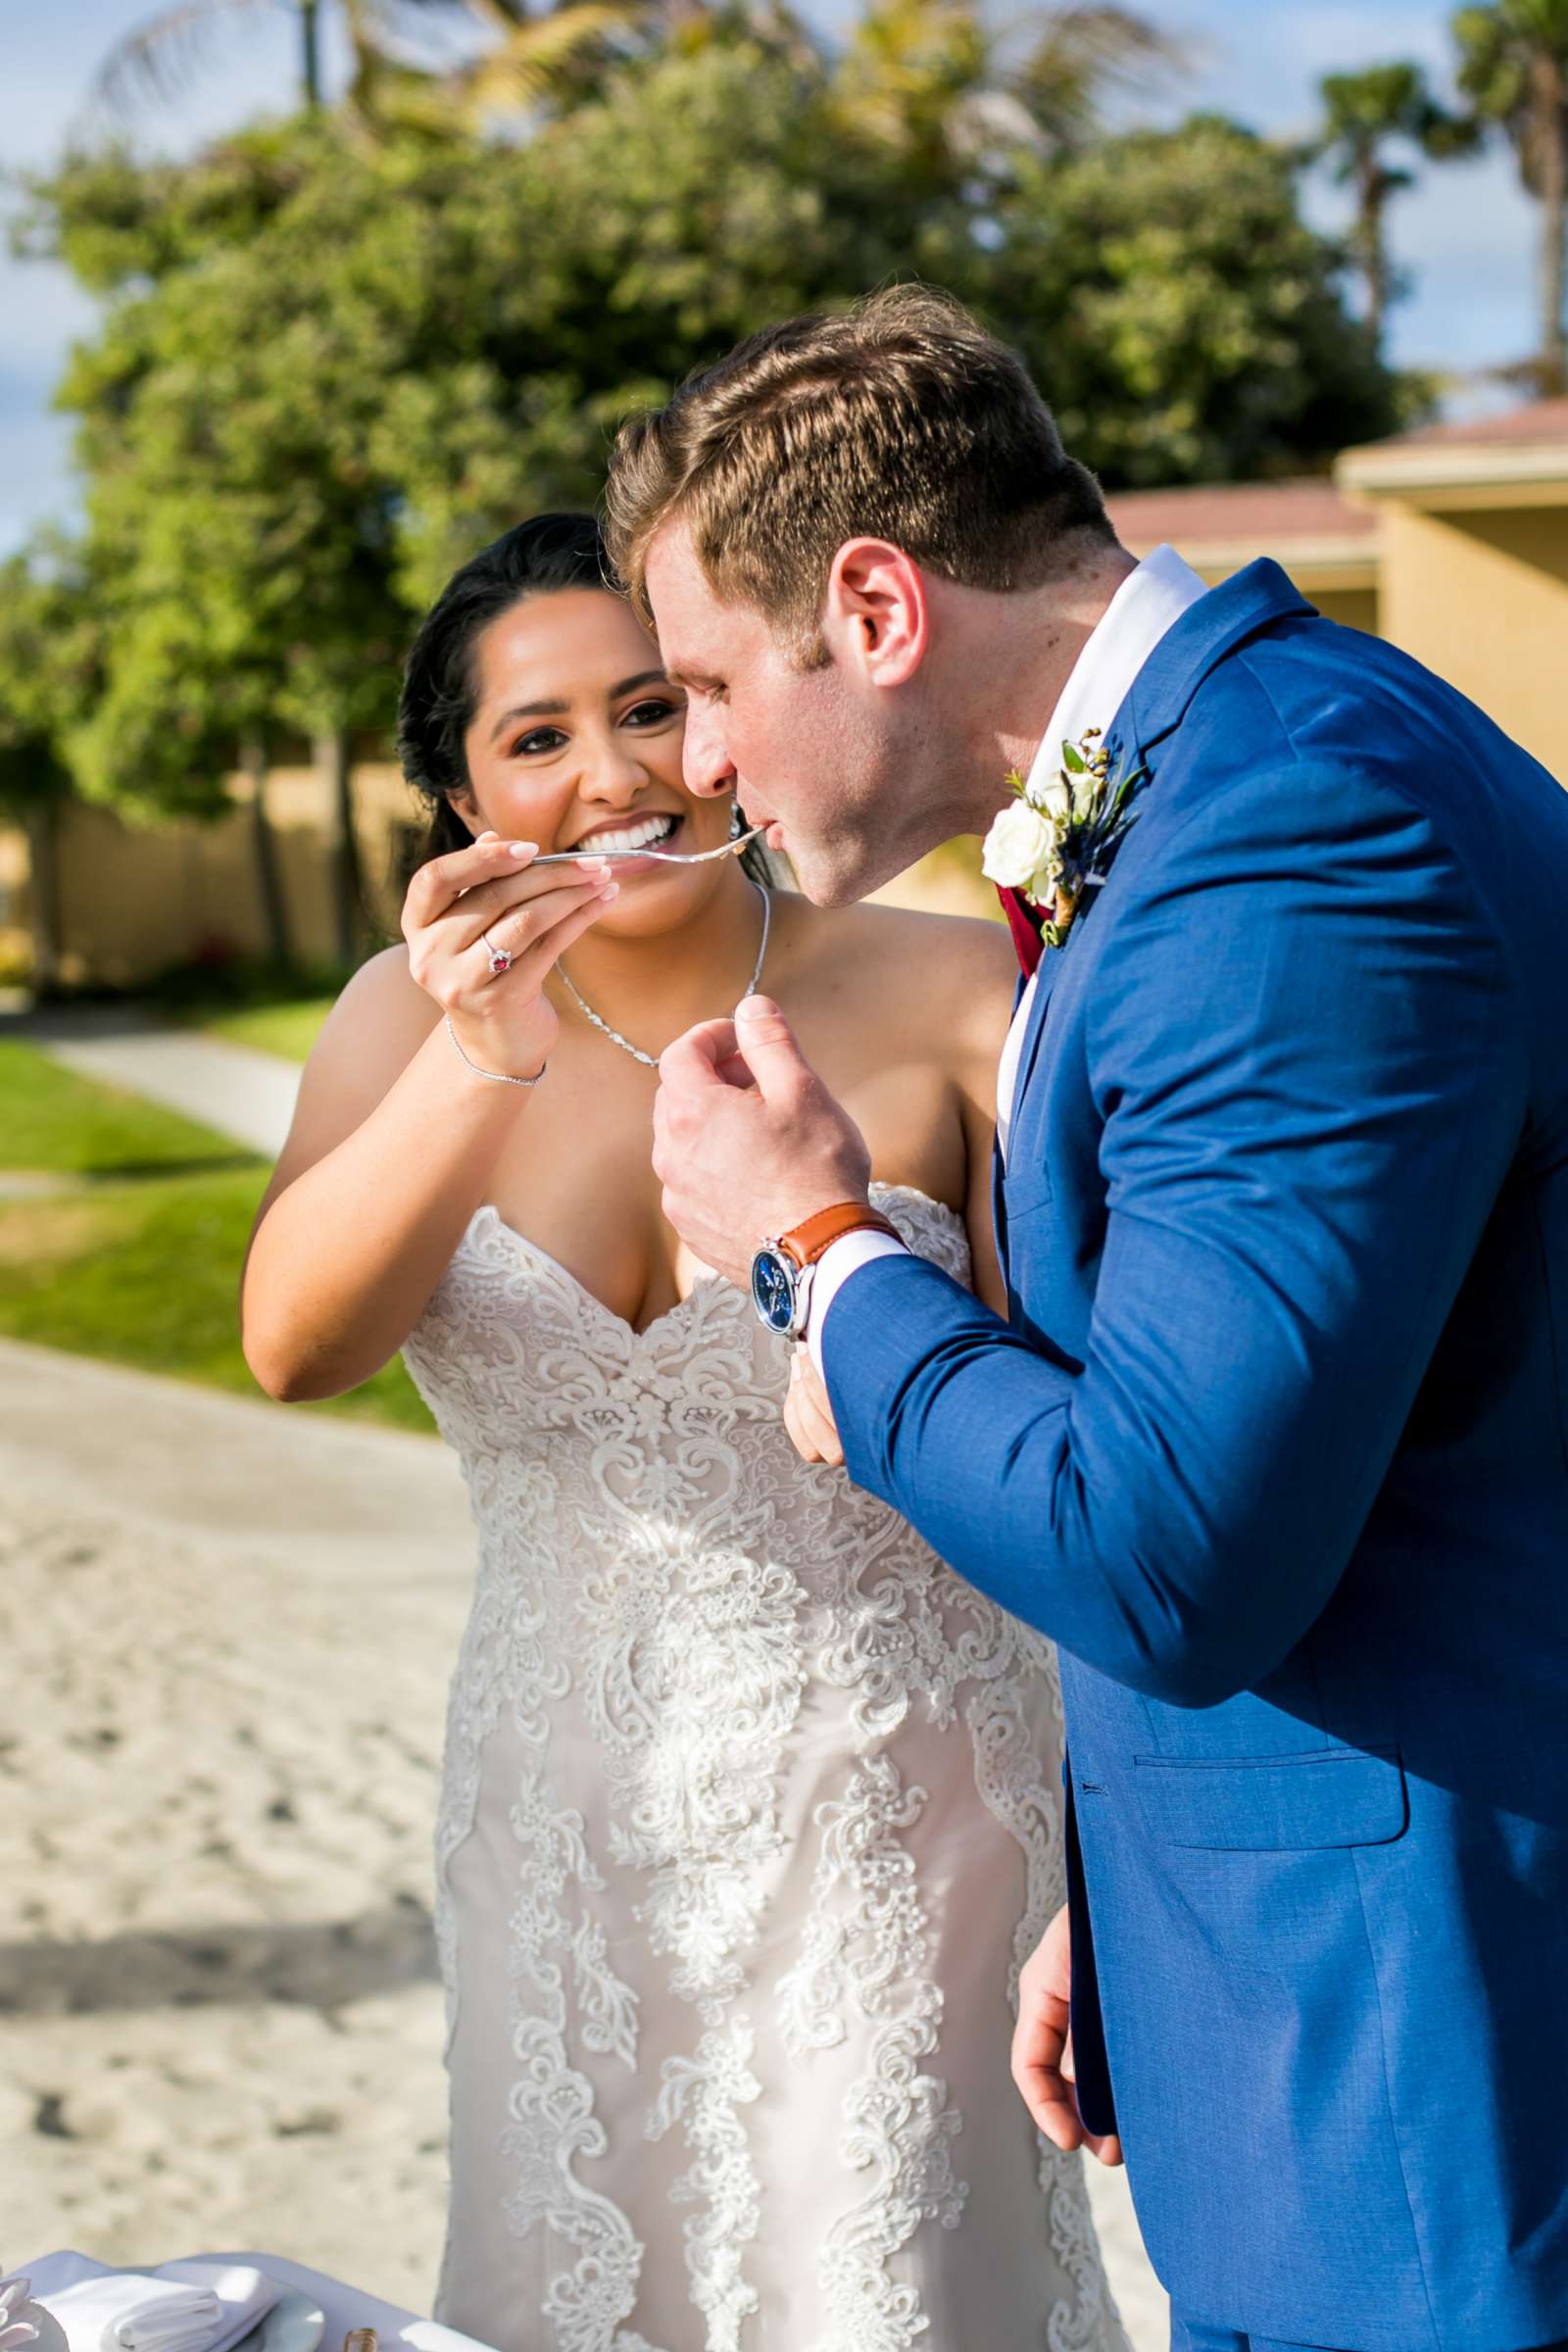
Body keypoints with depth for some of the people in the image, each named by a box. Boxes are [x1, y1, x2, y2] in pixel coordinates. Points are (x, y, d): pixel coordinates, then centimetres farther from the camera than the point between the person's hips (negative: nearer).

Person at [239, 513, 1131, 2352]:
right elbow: (297, 1346, -19)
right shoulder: (410, 1015, -1)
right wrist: (476, 1062, -32)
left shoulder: (948, 998, -11)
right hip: (569, 1831, 4)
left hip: (891, 1828, -3)